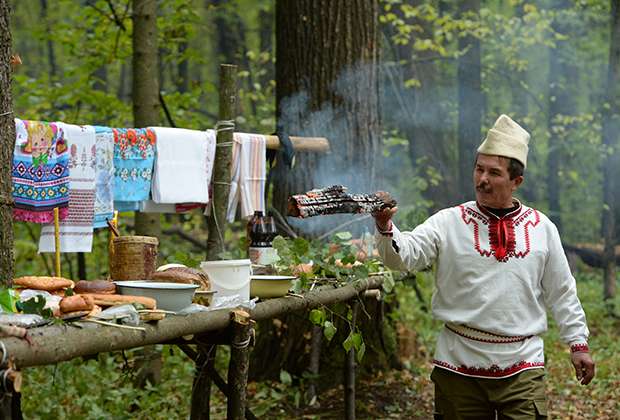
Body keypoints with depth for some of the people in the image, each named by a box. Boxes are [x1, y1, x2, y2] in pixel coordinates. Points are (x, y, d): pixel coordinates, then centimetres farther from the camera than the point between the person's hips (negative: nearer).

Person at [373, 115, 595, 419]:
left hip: (521, 367, 1)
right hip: (460, 364, 0)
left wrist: (578, 344, 12)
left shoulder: (541, 228, 6)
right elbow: (403, 255, -13)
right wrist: (385, 227, -32)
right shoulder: (448, 223, 0)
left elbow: (561, 293, 13)